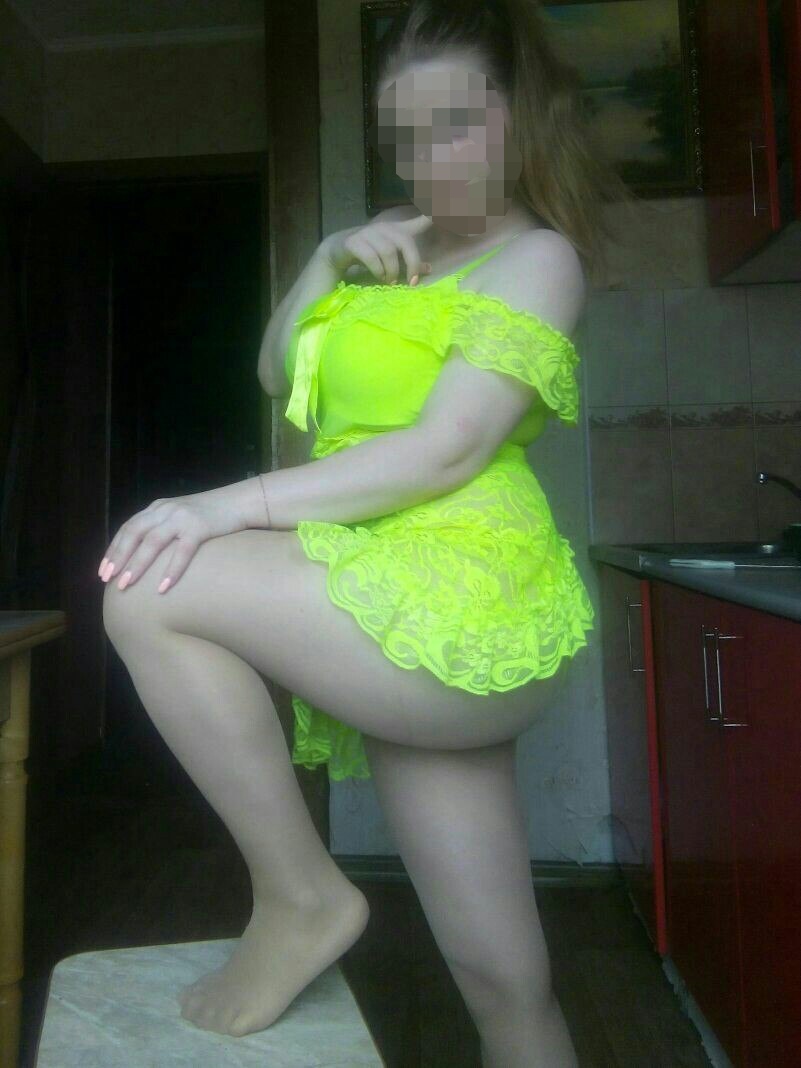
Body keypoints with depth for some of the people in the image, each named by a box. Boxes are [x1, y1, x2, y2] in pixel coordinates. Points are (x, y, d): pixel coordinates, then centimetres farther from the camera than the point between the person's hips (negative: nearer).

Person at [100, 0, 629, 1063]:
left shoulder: (537, 256, 0)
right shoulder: (411, 249, 22)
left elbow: (447, 450, -15)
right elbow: (277, 371, 19)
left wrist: (238, 505, -20)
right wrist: (332, 258, 6)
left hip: (463, 598, -7)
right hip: (428, 626, 7)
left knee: (148, 591, -16)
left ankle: (300, 895, -3)